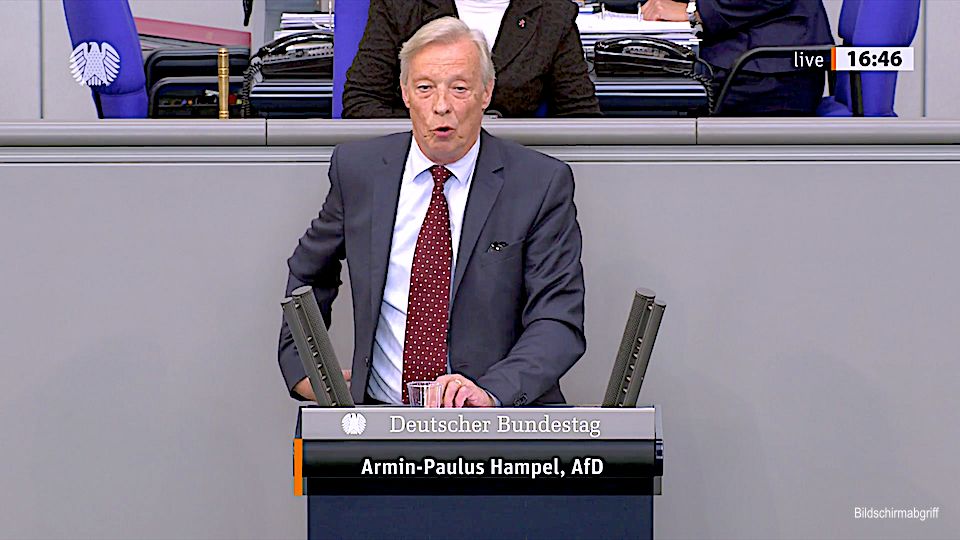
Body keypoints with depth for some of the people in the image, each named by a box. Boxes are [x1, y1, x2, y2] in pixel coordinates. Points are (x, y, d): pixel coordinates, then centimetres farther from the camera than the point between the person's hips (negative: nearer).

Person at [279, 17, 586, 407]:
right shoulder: (357, 168, 7)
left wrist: (491, 392, -24)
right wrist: (302, 367, 11)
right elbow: (308, 273, 24)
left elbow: (559, 322, -8)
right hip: (382, 413, 1)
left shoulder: (543, 184, -1)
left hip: (501, 418, -1)